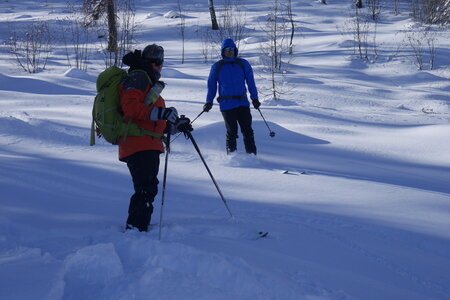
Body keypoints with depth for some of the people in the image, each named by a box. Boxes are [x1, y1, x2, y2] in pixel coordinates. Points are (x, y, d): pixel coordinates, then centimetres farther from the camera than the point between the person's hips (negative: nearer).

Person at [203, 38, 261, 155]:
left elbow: (251, 82, 9)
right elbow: (211, 85, 11)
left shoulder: (243, 64, 7)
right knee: (232, 132, -1)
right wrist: (209, 102, 6)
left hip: (243, 103, 1)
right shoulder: (217, 66, 6)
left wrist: (255, 99, 3)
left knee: (247, 130, -2)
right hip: (226, 104, -1)